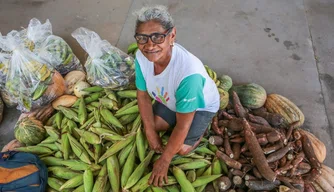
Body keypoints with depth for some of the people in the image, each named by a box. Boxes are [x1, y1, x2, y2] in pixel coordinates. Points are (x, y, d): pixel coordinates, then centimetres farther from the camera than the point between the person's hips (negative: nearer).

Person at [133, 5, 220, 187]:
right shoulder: (141, 56, -30)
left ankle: (201, 127, 20)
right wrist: (150, 131, -8)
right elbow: (143, 95, -11)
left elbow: (182, 126, -33)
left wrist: (164, 161, -22)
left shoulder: (188, 72, -48)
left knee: (181, 149, -9)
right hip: (169, 99, 5)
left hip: (201, 105, -5)